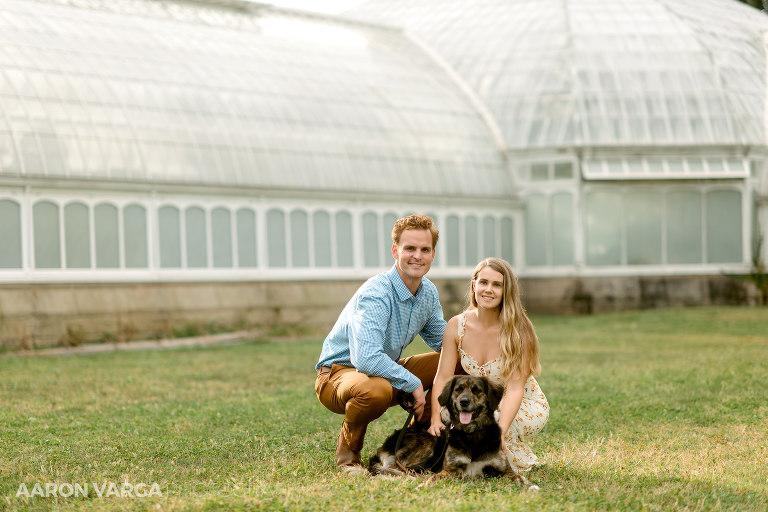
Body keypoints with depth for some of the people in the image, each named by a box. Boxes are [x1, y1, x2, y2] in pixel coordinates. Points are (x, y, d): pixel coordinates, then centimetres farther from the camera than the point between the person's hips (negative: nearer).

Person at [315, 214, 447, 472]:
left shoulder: (428, 292, -1)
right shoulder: (375, 295, -28)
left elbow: (442, 340, 14)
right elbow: (366, 359, -41)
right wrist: (413, 384, -32)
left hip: (388, 371, 8)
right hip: (339, 373, -8)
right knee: (377, 389, -42)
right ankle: (348, 451, -11)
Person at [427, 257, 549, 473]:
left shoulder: (517, 331, -21)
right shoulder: (457, 326, -10)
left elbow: (515, 388, -26)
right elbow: (443, 377, -11)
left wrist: (500, 430, -42)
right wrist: (436, 419, -28)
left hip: (526, 406, -3)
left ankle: (525, 464, -5)